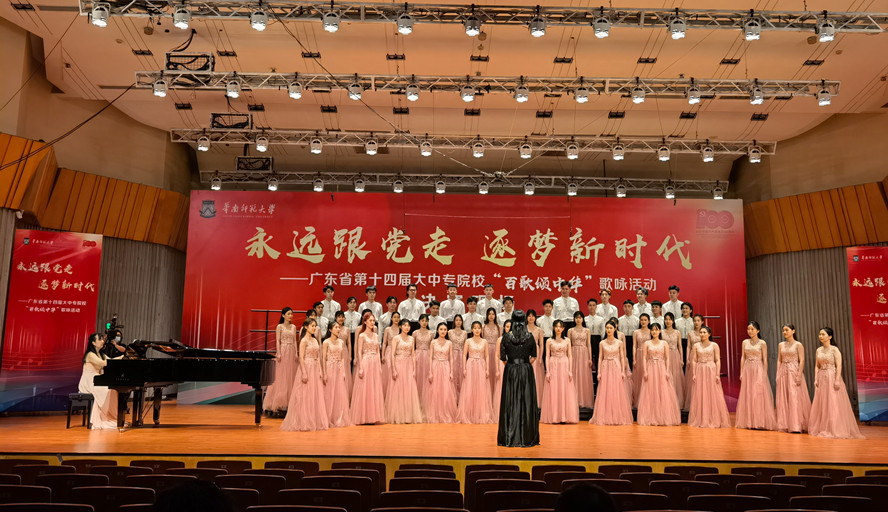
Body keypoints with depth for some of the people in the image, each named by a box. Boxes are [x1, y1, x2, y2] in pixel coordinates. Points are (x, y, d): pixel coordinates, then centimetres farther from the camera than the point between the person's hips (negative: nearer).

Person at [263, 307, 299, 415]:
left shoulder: (293, 327, 12)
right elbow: (278, 341, -4)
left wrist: (296, 353, 4)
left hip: (292, 352, 5)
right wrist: (278, 354, -12)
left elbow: (294, 341, 12)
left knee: (291, 376, 4)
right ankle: (278, 403, -1)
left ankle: (289, 402, 8)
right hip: (283, 352, -5)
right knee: (281, 377, -4)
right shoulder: (280, 326, 0)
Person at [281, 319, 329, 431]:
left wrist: (320, 371, 10)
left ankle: (315, 421, 15)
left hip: (315, 369, 8)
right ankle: (303, 423, 1)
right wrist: (304, 373, -20)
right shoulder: (304, 340, -8)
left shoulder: (315, 340, 14)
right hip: (307, 368, -8)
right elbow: (301, 357, -14)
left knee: (316, 395, 9)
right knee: (305, 396, -4)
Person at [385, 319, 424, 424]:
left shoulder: (411, 338, 11)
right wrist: (393, 370, -13)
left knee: (410, 390, 1)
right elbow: (392, 354, -6)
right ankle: (398, 416, 6)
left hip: (409, 366, 4)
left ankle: (409, 416, 8)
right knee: (398, 390, -2)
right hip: (399, 365, -4)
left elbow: (413, 355, 10)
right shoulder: (396, 338, -2)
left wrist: (414, 369, 4)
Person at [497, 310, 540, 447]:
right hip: (526, 371, 0)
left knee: (510, 402, 5)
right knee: (526, 402, 5)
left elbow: (502, 356, -3)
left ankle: (509, 437, 6)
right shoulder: (530, 337, -4)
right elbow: (533, 356, 6)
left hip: (510, 371, 0)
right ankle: (526, 437, 8)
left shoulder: (506, 336, -6)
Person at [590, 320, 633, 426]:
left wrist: (623, 371, -3)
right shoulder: (602, 343, 5)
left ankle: (618, 417, 7)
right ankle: (605, 417, 6)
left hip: (616, 368, 0)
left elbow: (622, 357, 5)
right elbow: (600, 358, 5)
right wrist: (599, 372, 0)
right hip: (605, 368, 0)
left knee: (617, 392, -1)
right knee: (605, 392, -1)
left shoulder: (619, 343, 4)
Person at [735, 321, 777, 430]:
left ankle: (760, 422, 2)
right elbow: (742, 358, 9)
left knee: (759, 395, -5)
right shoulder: (745, 342, 8)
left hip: (758, 370, -4)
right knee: (747, 395, 5)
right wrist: (741, 373, 4)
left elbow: (765, 360, -3)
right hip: (747, 370, 4)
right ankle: (749, 422, 12)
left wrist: (765, 374, -8)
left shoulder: (762, 343, -3)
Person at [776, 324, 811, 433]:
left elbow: (802, 360, -7)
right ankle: (785, 424, 10)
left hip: (794, 372, -5)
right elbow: (779, 360, 12)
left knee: (795, 398, -6)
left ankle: (796, 425, -1)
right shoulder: (781, 345, 11)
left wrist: (799, 375, -15)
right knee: (783, 398, 4)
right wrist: (778, 374, 4)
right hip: (783, 372, 5)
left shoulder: (798, 345, -2)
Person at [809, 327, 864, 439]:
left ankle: (836, 429, 1)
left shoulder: (834, 349, -7)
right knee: (821, 404, 6)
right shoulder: (819, 350, 10)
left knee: (834, 404, -5)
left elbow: (839, 366, -12)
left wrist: (837, 380, -19)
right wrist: (816, 379, 4)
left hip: (832, 378, -6)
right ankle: (823, 429, 14)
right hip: (821, 379, 6)